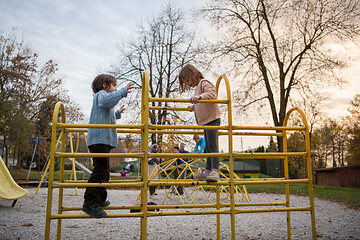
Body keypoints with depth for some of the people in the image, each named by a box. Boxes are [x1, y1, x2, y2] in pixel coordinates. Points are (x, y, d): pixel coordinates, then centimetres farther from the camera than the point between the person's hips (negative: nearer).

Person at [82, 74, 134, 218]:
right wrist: (123, 91, -23)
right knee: (100, 171, -17)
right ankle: (90, 203, -19)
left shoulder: (102, 96, 31)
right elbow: (107, 100, -27)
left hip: (103, 141, 11)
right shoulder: (101, 94, 0)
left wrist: (117, 113, 47)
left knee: (104, 172, 16)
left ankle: (99, 200, 26)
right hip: (99, 139, -11)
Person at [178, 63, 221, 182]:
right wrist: (193, 106, 44)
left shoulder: (204, 83, -7)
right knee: (208, 148, 13)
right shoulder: (198, 87, 21)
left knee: (212, 145, -18)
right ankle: (207, 172, 20)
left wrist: (199, 97, -42)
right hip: (206, 121, 10)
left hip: (212, 119, -10)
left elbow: (211, 94, -27)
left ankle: (215, 172, -22)